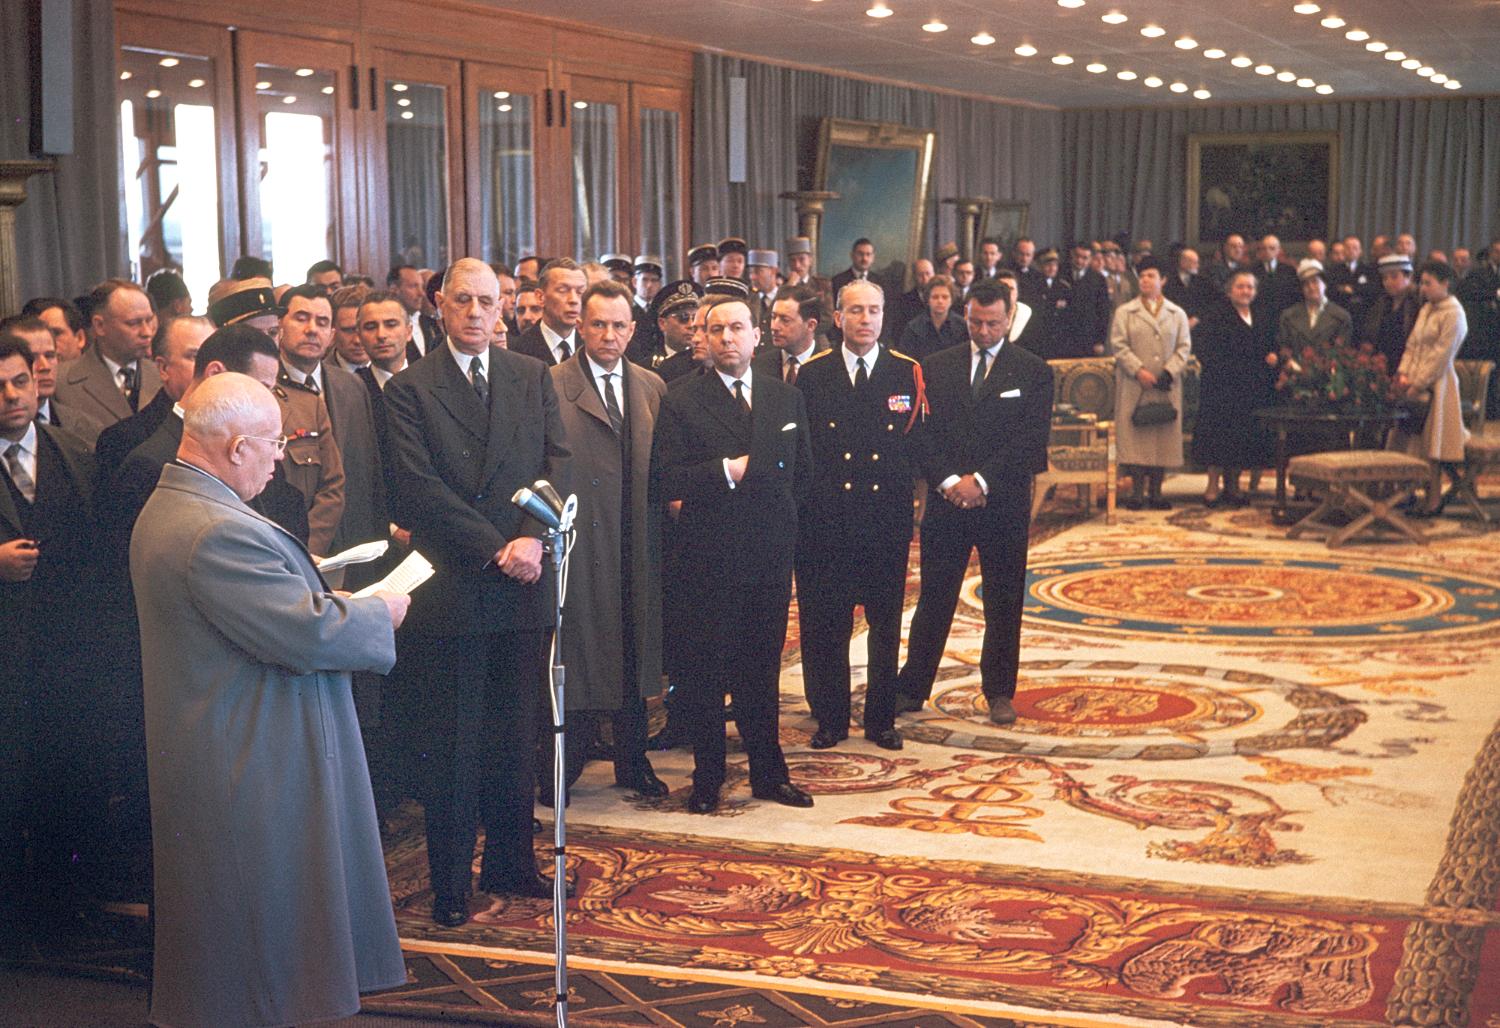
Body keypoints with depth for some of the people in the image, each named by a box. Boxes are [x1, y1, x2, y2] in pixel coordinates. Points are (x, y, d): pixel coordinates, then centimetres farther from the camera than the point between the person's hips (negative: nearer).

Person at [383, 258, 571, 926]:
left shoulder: (532, 378, 11)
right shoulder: (410, 389, -1)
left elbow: (557, 463, 3)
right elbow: (421, 488, -9)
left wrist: (533, 537, -14)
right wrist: (496, 548, -15)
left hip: (520, 586, 4)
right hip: (450, 588, -3)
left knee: (516, 736, 11)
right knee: (451, 744, 2)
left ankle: (511, 863, 24)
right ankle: (450, 881, 12)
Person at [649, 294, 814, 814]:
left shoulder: (787, 398, 11)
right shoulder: (681, 400, -3)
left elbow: (802, 473, 18)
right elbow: (667, 479, -12)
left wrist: (778, 517, 9)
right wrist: (725, 472, -18)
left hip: (771, 557, 3)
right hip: (708, 557, -3)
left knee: (762, 672, 12)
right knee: (704, 673, 4)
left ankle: (769, 773, 22)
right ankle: (707, 778, 15)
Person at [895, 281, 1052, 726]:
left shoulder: (1033, 371, 0)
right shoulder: (937, 367, 7)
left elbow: (1031, 440, -8)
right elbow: (924, 433, 2)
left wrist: (981, 481, -14)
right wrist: (948, 481, -12)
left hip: (1005, 505, -1)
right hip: (946, 502, 1)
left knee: (1004, 604, 7)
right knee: (934, 600, 5)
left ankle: (999, 693, 19)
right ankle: (911, 689, 13)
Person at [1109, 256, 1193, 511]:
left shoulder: (1178, 314, 12)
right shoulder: (1124, 312, 7)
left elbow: (1184, 347, 6)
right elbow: (1118, 345, -1)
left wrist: (1170, 371, -10)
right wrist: (1139, 371, -13)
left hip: (1167, 387, 2)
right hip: (1134, 386, -2)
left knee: (1164, 436, 1)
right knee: (1136, 435, -5)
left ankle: (1155, 492, 8)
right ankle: (1137, 491, 0)